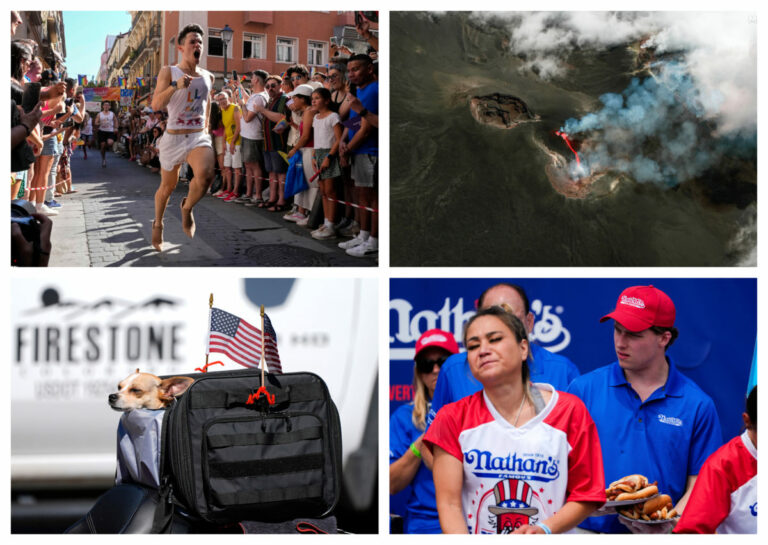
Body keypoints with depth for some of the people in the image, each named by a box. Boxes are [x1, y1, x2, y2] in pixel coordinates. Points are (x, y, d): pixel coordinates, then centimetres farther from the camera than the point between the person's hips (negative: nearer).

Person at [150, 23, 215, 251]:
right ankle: (158, 224, 39)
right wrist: (175, 86, -30)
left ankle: (187, 208, 2)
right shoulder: (168, 72, -4)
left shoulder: (208, 77, 9)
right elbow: (156, 105, -16)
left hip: (199, 137, 2)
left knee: (205, 174, -28)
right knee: (167, 186, 11)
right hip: (173, 137, -2)